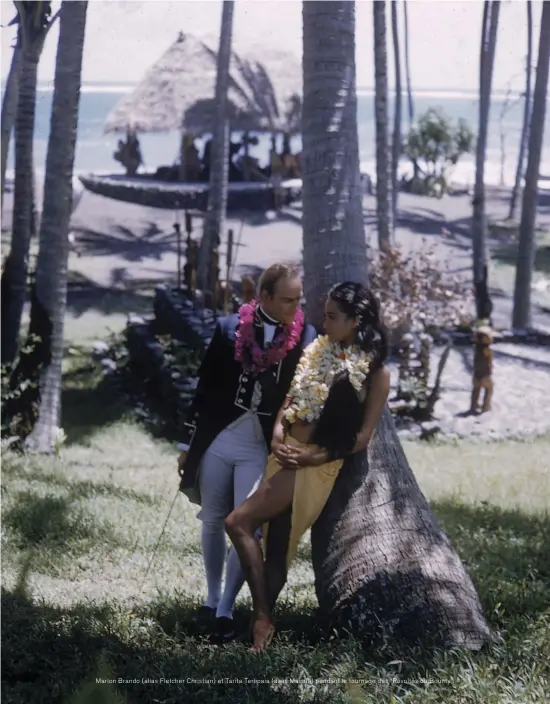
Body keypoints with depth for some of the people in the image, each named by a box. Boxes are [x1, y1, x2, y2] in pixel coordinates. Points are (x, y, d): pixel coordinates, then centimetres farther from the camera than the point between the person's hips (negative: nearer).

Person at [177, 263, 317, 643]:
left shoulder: (307, 339, -6)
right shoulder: (229, 329, -4)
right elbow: (206, 388, 3)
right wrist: (188, 442, 5)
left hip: (261, 449, -1)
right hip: (218, 440, 2)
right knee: (213, 522, 12)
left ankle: (225, 609, 5)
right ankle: (211, 599, 27)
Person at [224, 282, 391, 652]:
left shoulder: (376, 372, -7)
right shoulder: (318, 349, 10)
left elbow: (362, 437, -9)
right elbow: (291, 396, 12)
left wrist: (313, 458, -15)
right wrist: (278, 433, -6)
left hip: (318, 462, -6)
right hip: (286, 452, 6)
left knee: (238, 522, -15)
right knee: (276, 547, 6)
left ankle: (263, 617, -8)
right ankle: (265, 620, 13)